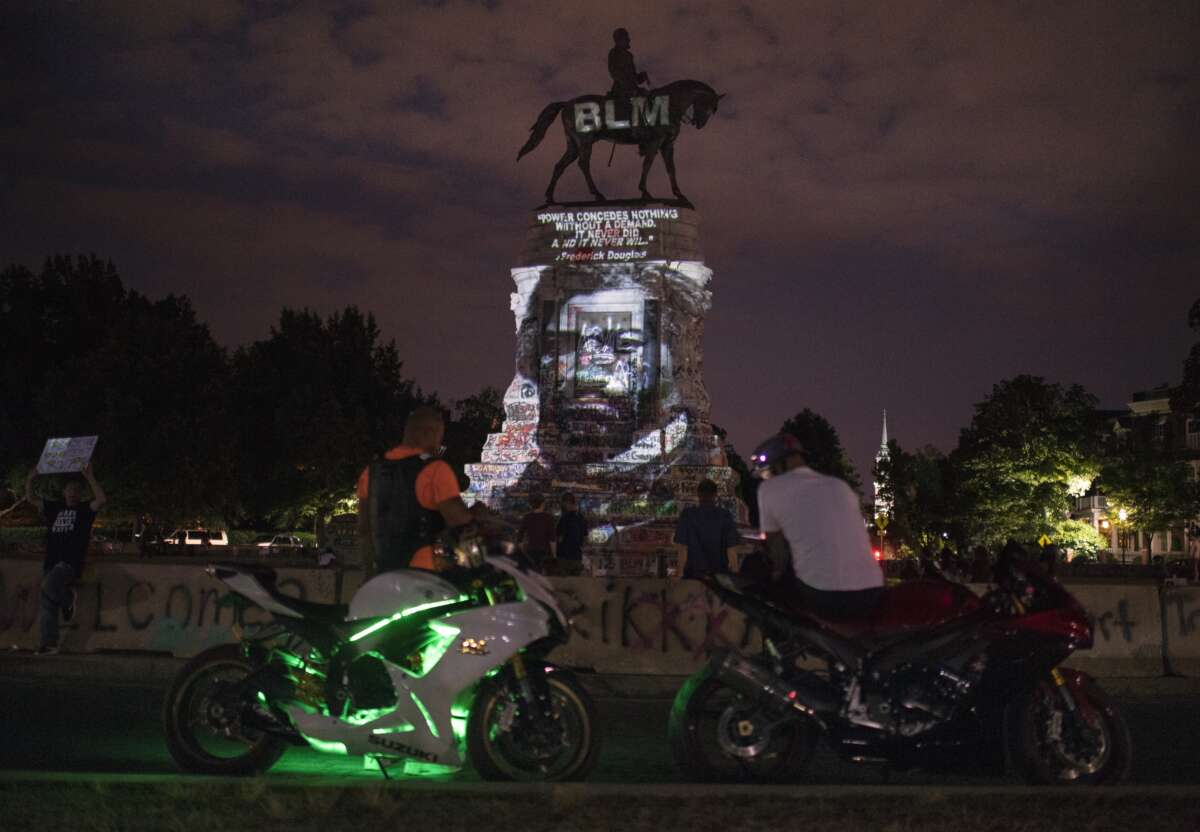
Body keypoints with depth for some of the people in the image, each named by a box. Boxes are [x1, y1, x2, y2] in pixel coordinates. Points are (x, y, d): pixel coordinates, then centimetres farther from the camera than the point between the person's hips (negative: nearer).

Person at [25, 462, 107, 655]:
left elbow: (102, 500, -15)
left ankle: (67, 599, 0)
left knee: (49, 586, -32)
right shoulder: (55, 508, 18)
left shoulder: (85, 509, 4)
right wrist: (30, 478, 0)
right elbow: (31, 499, 16)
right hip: (51, 563, 5)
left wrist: (89, 477, -20)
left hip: (70, 563, -5)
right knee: (46, 604, 1)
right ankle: (48, 644, 4)